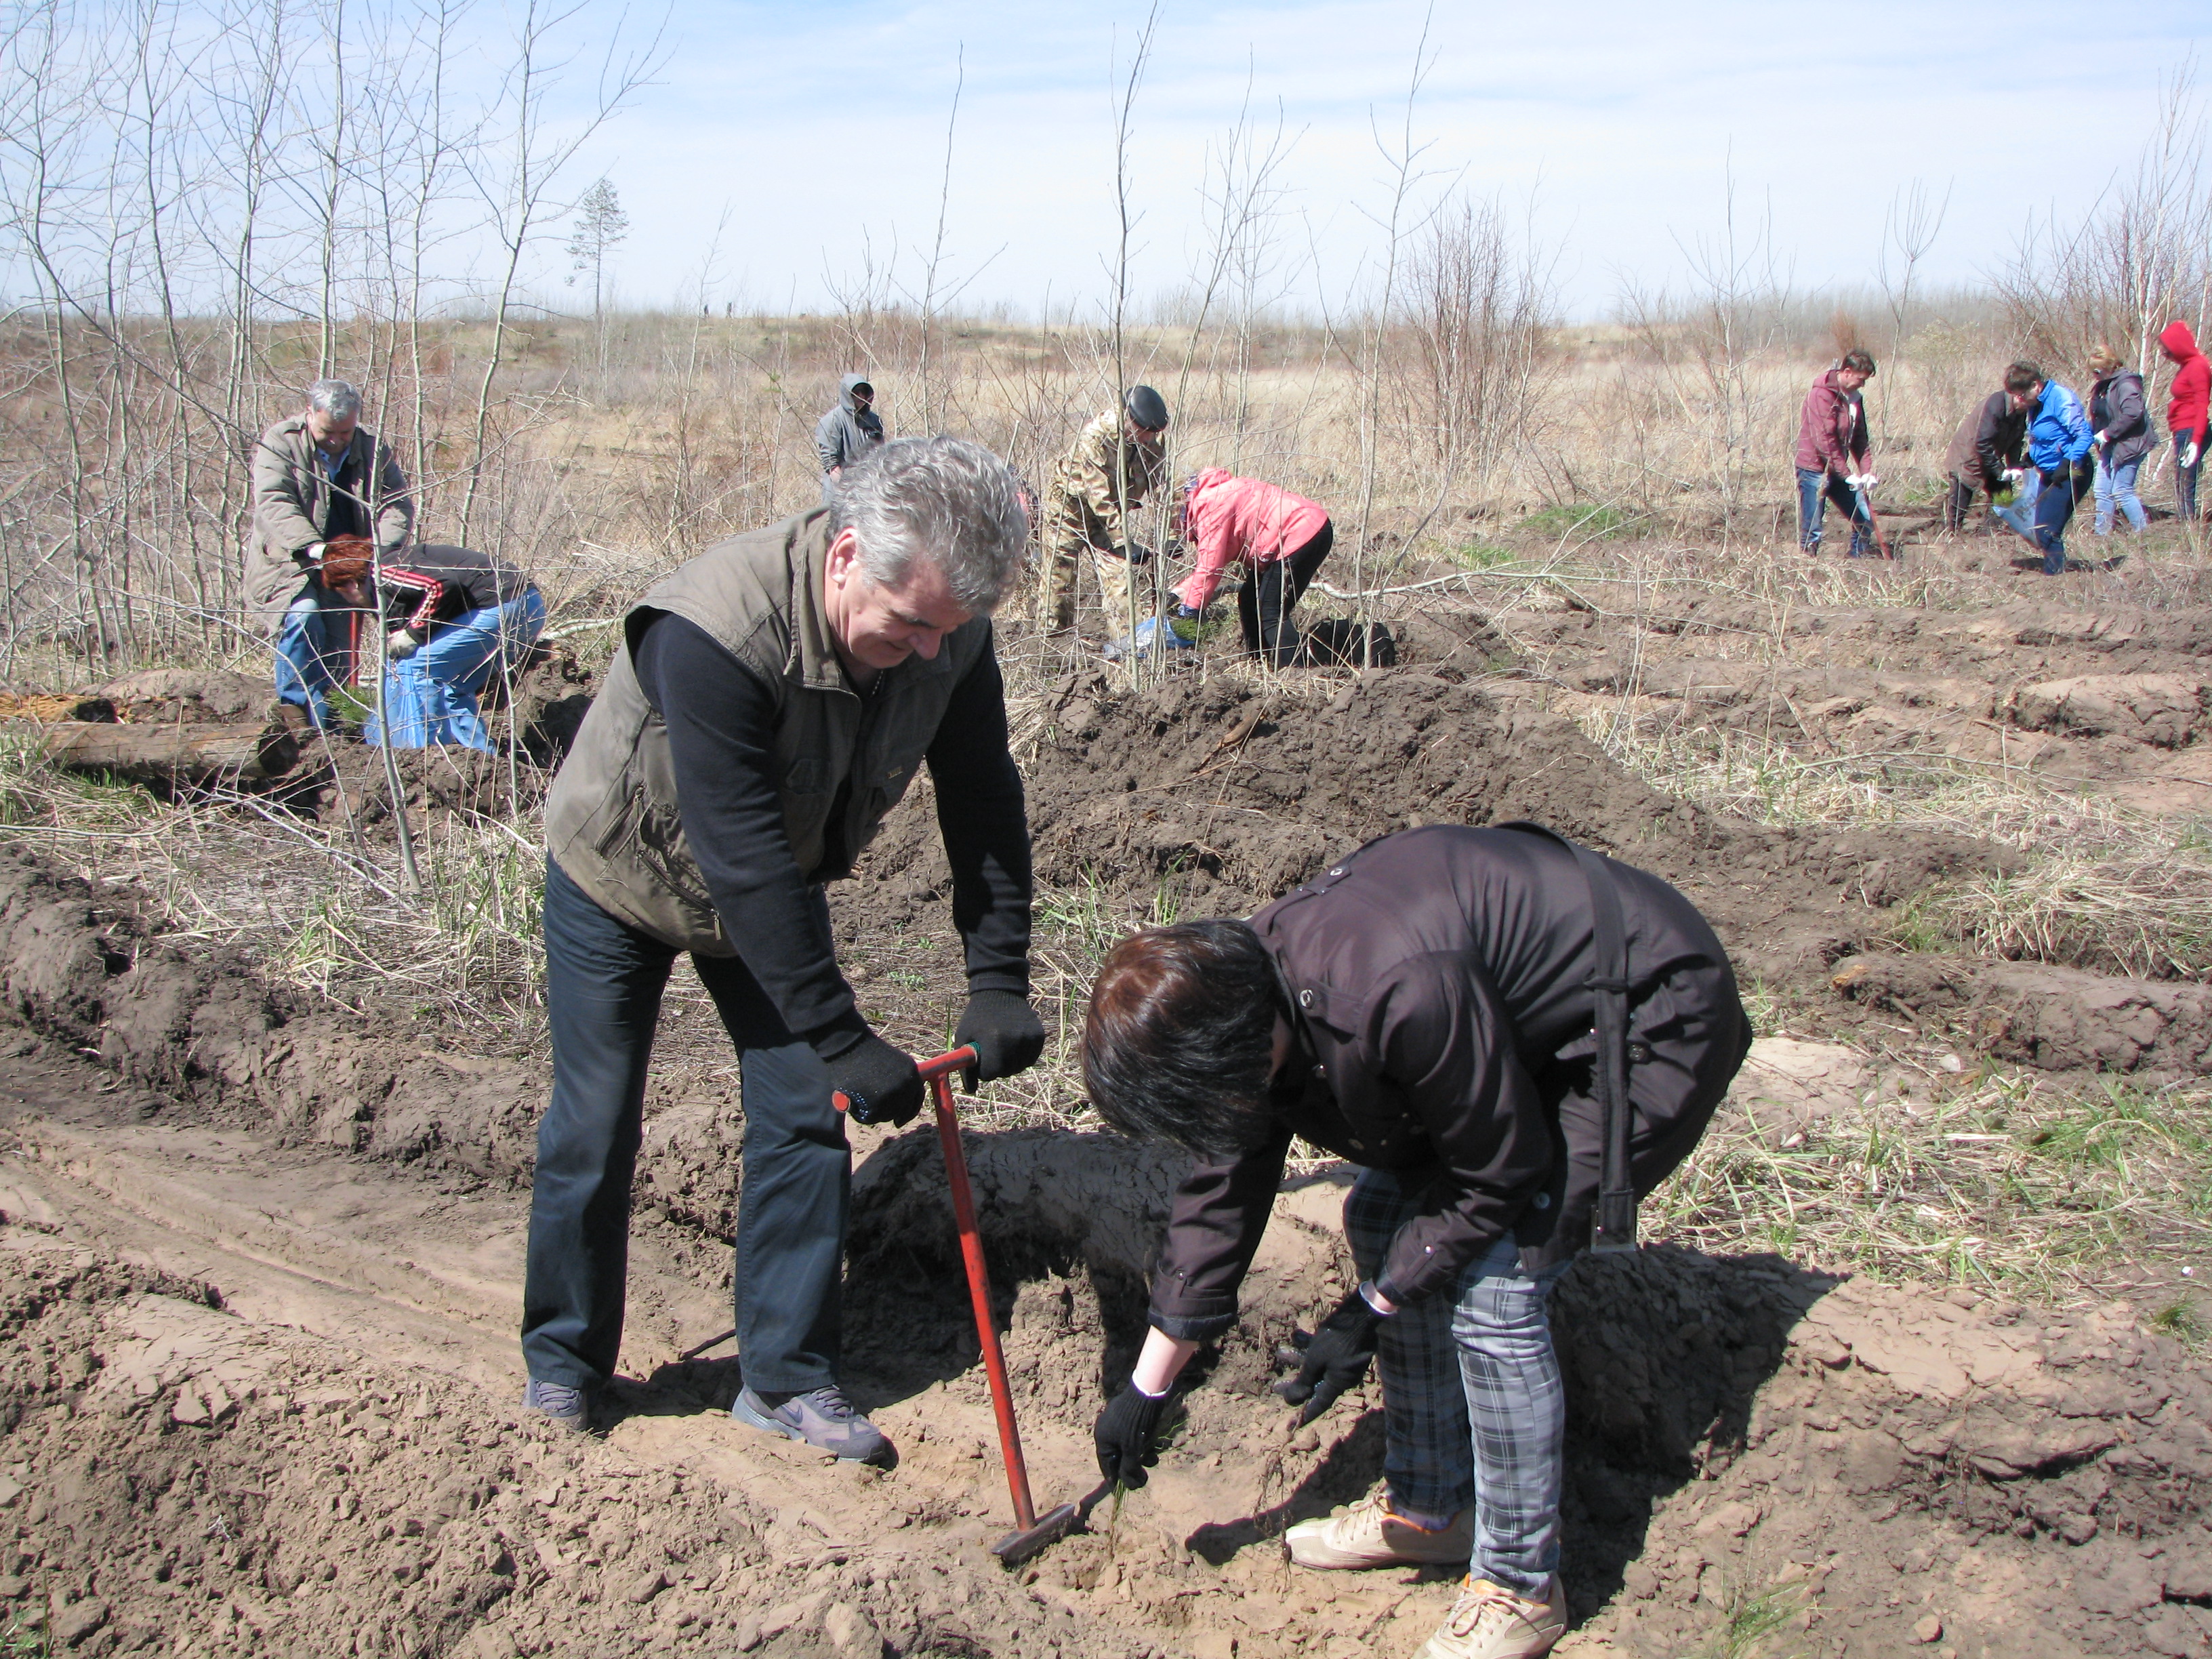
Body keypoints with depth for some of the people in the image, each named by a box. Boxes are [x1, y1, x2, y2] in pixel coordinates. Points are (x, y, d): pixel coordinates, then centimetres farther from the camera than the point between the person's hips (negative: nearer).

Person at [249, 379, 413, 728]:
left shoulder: (372, 449, 4)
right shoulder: (280, 443, -9)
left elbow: (398, 502, -3)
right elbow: (274, 504, -21)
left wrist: (382, 546, -24)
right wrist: (311, 546, -37)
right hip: (288, 562, -4)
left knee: (339, 652, 3)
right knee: (304, 618, -27)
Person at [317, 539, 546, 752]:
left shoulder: (384, 572, -2)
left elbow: (443, 584, -20)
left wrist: (413, 634, -9)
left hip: (500, 607, -10)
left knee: (412, 666, -3)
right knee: (450, 686, 22)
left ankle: (426, 751, 0)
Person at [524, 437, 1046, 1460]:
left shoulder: (948, 629, -23)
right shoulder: (716, 632, -41)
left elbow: (983, 800, -13)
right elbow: (742, 858, -40)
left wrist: (998, 981, -20)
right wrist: (843, 1040, -38)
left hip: (775, 891, 5)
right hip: (620, 878, -5)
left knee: (803, 1116, 0)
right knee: (595, 1127, 2)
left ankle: (785, 1379, 14)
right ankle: (562, 1359, 25)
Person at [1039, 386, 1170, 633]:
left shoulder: (1150, 441, -14)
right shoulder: (1094, 439, -31)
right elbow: (1100, 499, -34)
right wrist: (1125, 542, -38)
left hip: (1111, 512, 5)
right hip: (1069, 504, -5)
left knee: (1117, 571, -9)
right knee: (1059, 573, 0)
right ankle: (1051, 631, 15)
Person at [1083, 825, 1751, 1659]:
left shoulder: (1398, 995, -38)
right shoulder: (1251, 990, -9)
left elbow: (1501, 1172, -22)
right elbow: (1222, 1194, 2)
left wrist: (1369, 1312, -13)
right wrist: (1146, 1388, 8)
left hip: (1656, 1024, -9)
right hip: (1529, 1020, 9)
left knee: (1490, 1285, -15)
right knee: (1383, 1215, 7)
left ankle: (1522, 1590, 3)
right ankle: (1427, 1508, 24)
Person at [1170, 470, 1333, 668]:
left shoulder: (1211, 505, -13)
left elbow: (1210, 566, -15)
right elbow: (1213, 559, 23)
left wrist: (1191, 606, -7)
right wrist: (1181, 591, 17)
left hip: (1301, 536, -11)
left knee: (1270, 612, -11)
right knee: (1249, 600, 16)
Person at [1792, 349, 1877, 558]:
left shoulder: (1855, 397, 10)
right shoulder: (1822, 394, -16)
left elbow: (1859, 438, 14)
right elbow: (1825, 440, -21)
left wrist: (1865, 472, 0)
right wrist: (1847, 474, -21)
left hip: (1839, 471, 8)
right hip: (1814, 470, -8)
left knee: (1865, 521, 8)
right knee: (1811, 532, -5)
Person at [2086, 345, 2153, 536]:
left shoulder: (2126, 384, -17)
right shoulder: (2102, 386, 12)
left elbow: (2133, 413, -30)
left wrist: (2108, 433, -24)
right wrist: (2095, 436, 6)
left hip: (2128, 446, -10)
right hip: (2109, 447, 10)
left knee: (2121, 491, -9)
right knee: (2103, 492, 10)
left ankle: (2143, 532, -2)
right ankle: (2102, 534, 16)